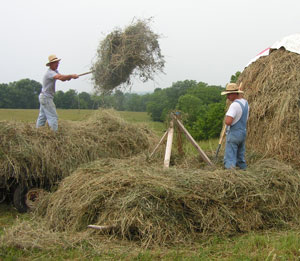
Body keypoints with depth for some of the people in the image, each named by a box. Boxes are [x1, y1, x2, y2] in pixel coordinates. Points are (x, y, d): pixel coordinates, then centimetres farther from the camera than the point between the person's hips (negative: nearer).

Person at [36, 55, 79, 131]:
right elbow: (60, 77, -39)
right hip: (46, 98, -10)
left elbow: (62, 78, 4)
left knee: (42, 117, 14)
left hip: (43, 97, 10)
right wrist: (71, 76, -39)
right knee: (53, 117, -12)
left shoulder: (55, 71, 12)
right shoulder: (50, 72, -21)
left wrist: (68, 77, -17)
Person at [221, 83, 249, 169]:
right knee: (241, 157, 18)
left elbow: (228, 122, -28)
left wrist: (226, 117, -8)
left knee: (230, 159, -6)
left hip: (233, 134, -9)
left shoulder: (234, 105, -21)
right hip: (243, 133, 9)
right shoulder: (245, 103, 9)